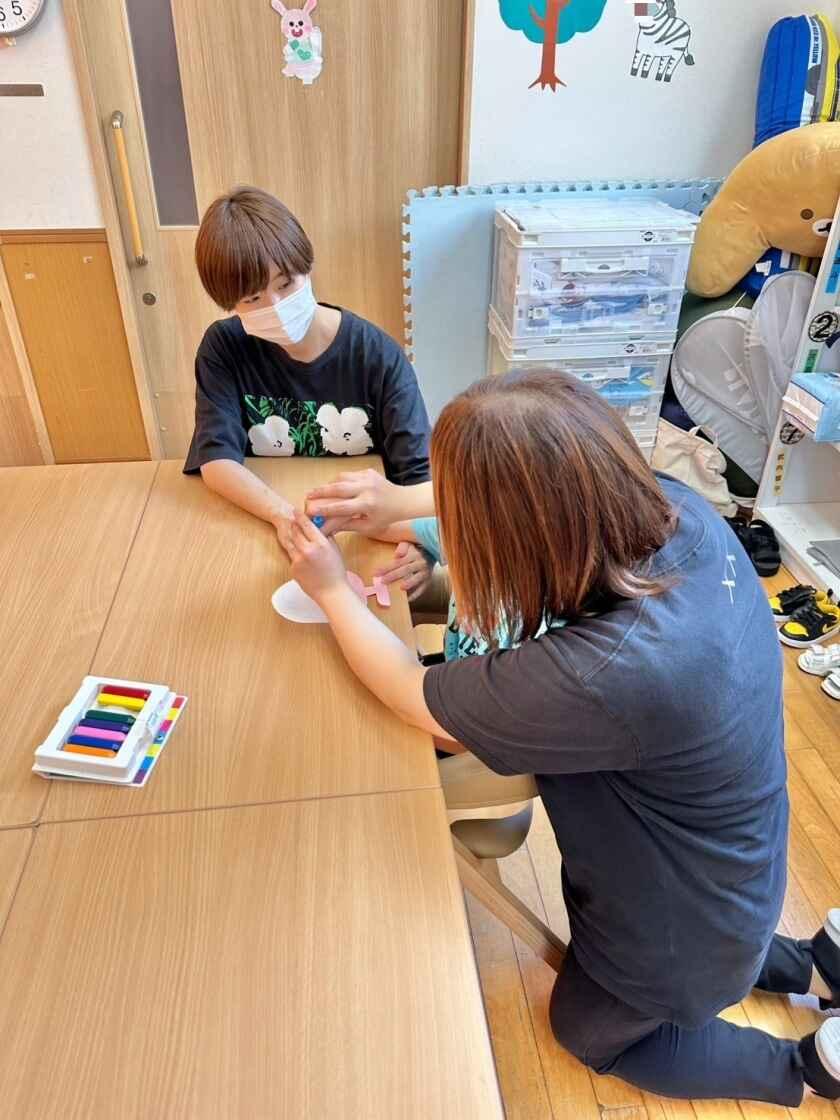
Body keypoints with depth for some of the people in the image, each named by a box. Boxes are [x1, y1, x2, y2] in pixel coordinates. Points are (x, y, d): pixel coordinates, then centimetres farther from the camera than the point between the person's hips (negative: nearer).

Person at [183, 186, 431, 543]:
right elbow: (216, 458, -12)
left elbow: (421, 476, -14)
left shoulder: (378, 357, -11)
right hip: (264, 531, 2)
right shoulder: (223, 348, -5)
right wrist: (284, 515, -29)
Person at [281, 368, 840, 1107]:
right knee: (595, 950, 36)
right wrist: (395, 502, -5)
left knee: (589, 1031, 27)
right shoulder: (676, 507, -25)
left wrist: (333, 588, -12)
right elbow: (557, 494, -3)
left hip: (682, 915, -6)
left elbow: (411, 694, -27)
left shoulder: (601, 676, -46)